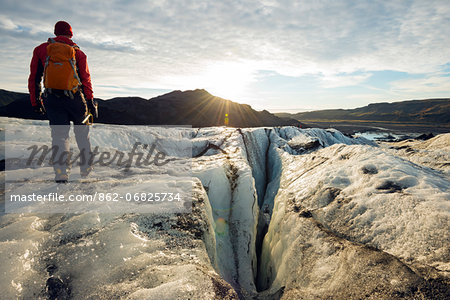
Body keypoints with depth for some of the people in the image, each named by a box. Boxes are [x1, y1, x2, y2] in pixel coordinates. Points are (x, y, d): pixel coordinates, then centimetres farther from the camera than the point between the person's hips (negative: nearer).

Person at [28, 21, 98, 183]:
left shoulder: (41, 49, 11)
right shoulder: (78, 52, 7)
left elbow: (34, 78, 8)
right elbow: (85, 78, -2)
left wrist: (36, 101, 13)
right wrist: (91, 101, -2)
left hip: (52, 99, 1)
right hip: (75, 97, 0)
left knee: (59, 134, 1)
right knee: (82, 132, 14)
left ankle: (61, 170, -15)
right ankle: (86, 167, 18)